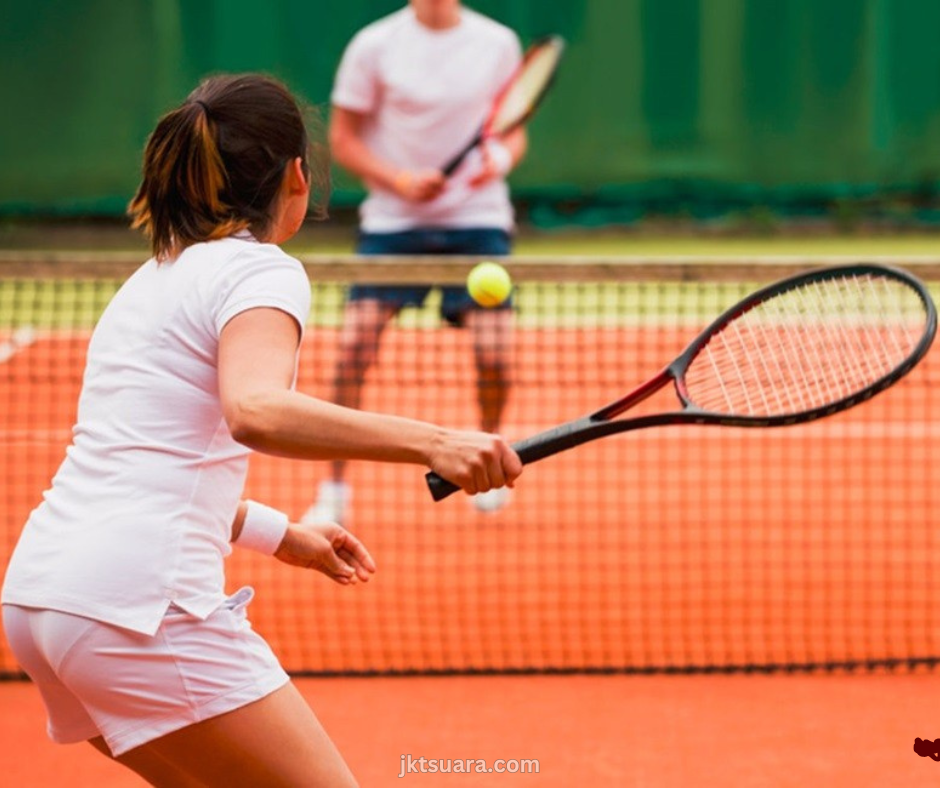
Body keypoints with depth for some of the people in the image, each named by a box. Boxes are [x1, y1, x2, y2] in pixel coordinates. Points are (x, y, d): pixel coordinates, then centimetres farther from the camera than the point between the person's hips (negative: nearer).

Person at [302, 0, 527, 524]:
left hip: (477, 217, 1)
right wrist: (399, 180, -15)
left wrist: (500, 159, -13)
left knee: (494, 353, -10)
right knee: (355, 346, -14)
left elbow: (514, 132, 10)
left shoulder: (499, 44, 2)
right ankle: (334, 491, 1)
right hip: (392, 220, -1)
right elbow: (343, 138, 1)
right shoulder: (374, 46, -4)